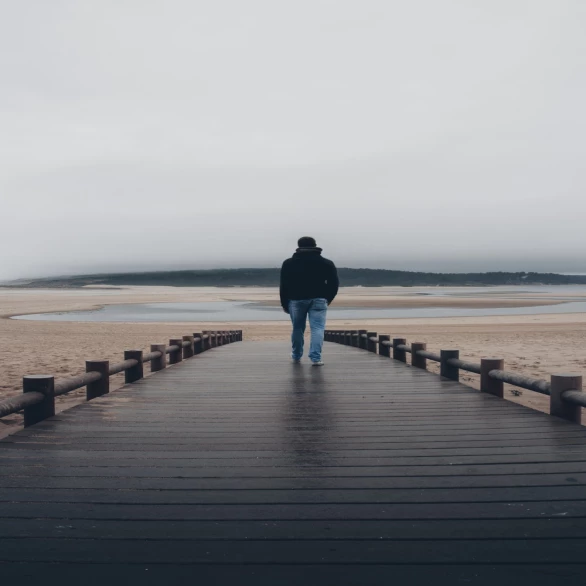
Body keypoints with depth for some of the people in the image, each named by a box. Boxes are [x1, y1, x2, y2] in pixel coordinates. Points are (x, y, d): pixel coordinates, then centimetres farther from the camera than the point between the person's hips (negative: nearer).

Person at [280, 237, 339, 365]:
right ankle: (315, 358, -14)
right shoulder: (326, 263, 8)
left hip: (296, 299, 1)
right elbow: (334, 283, 6)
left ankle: (296, 356, 27)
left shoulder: (289, 263, 7)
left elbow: (284, 285, 4)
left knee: (297, 328, 14)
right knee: (317, 328, -3)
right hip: (318, 300, -1)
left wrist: (285, 304, 11)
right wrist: (327, 299, 18)